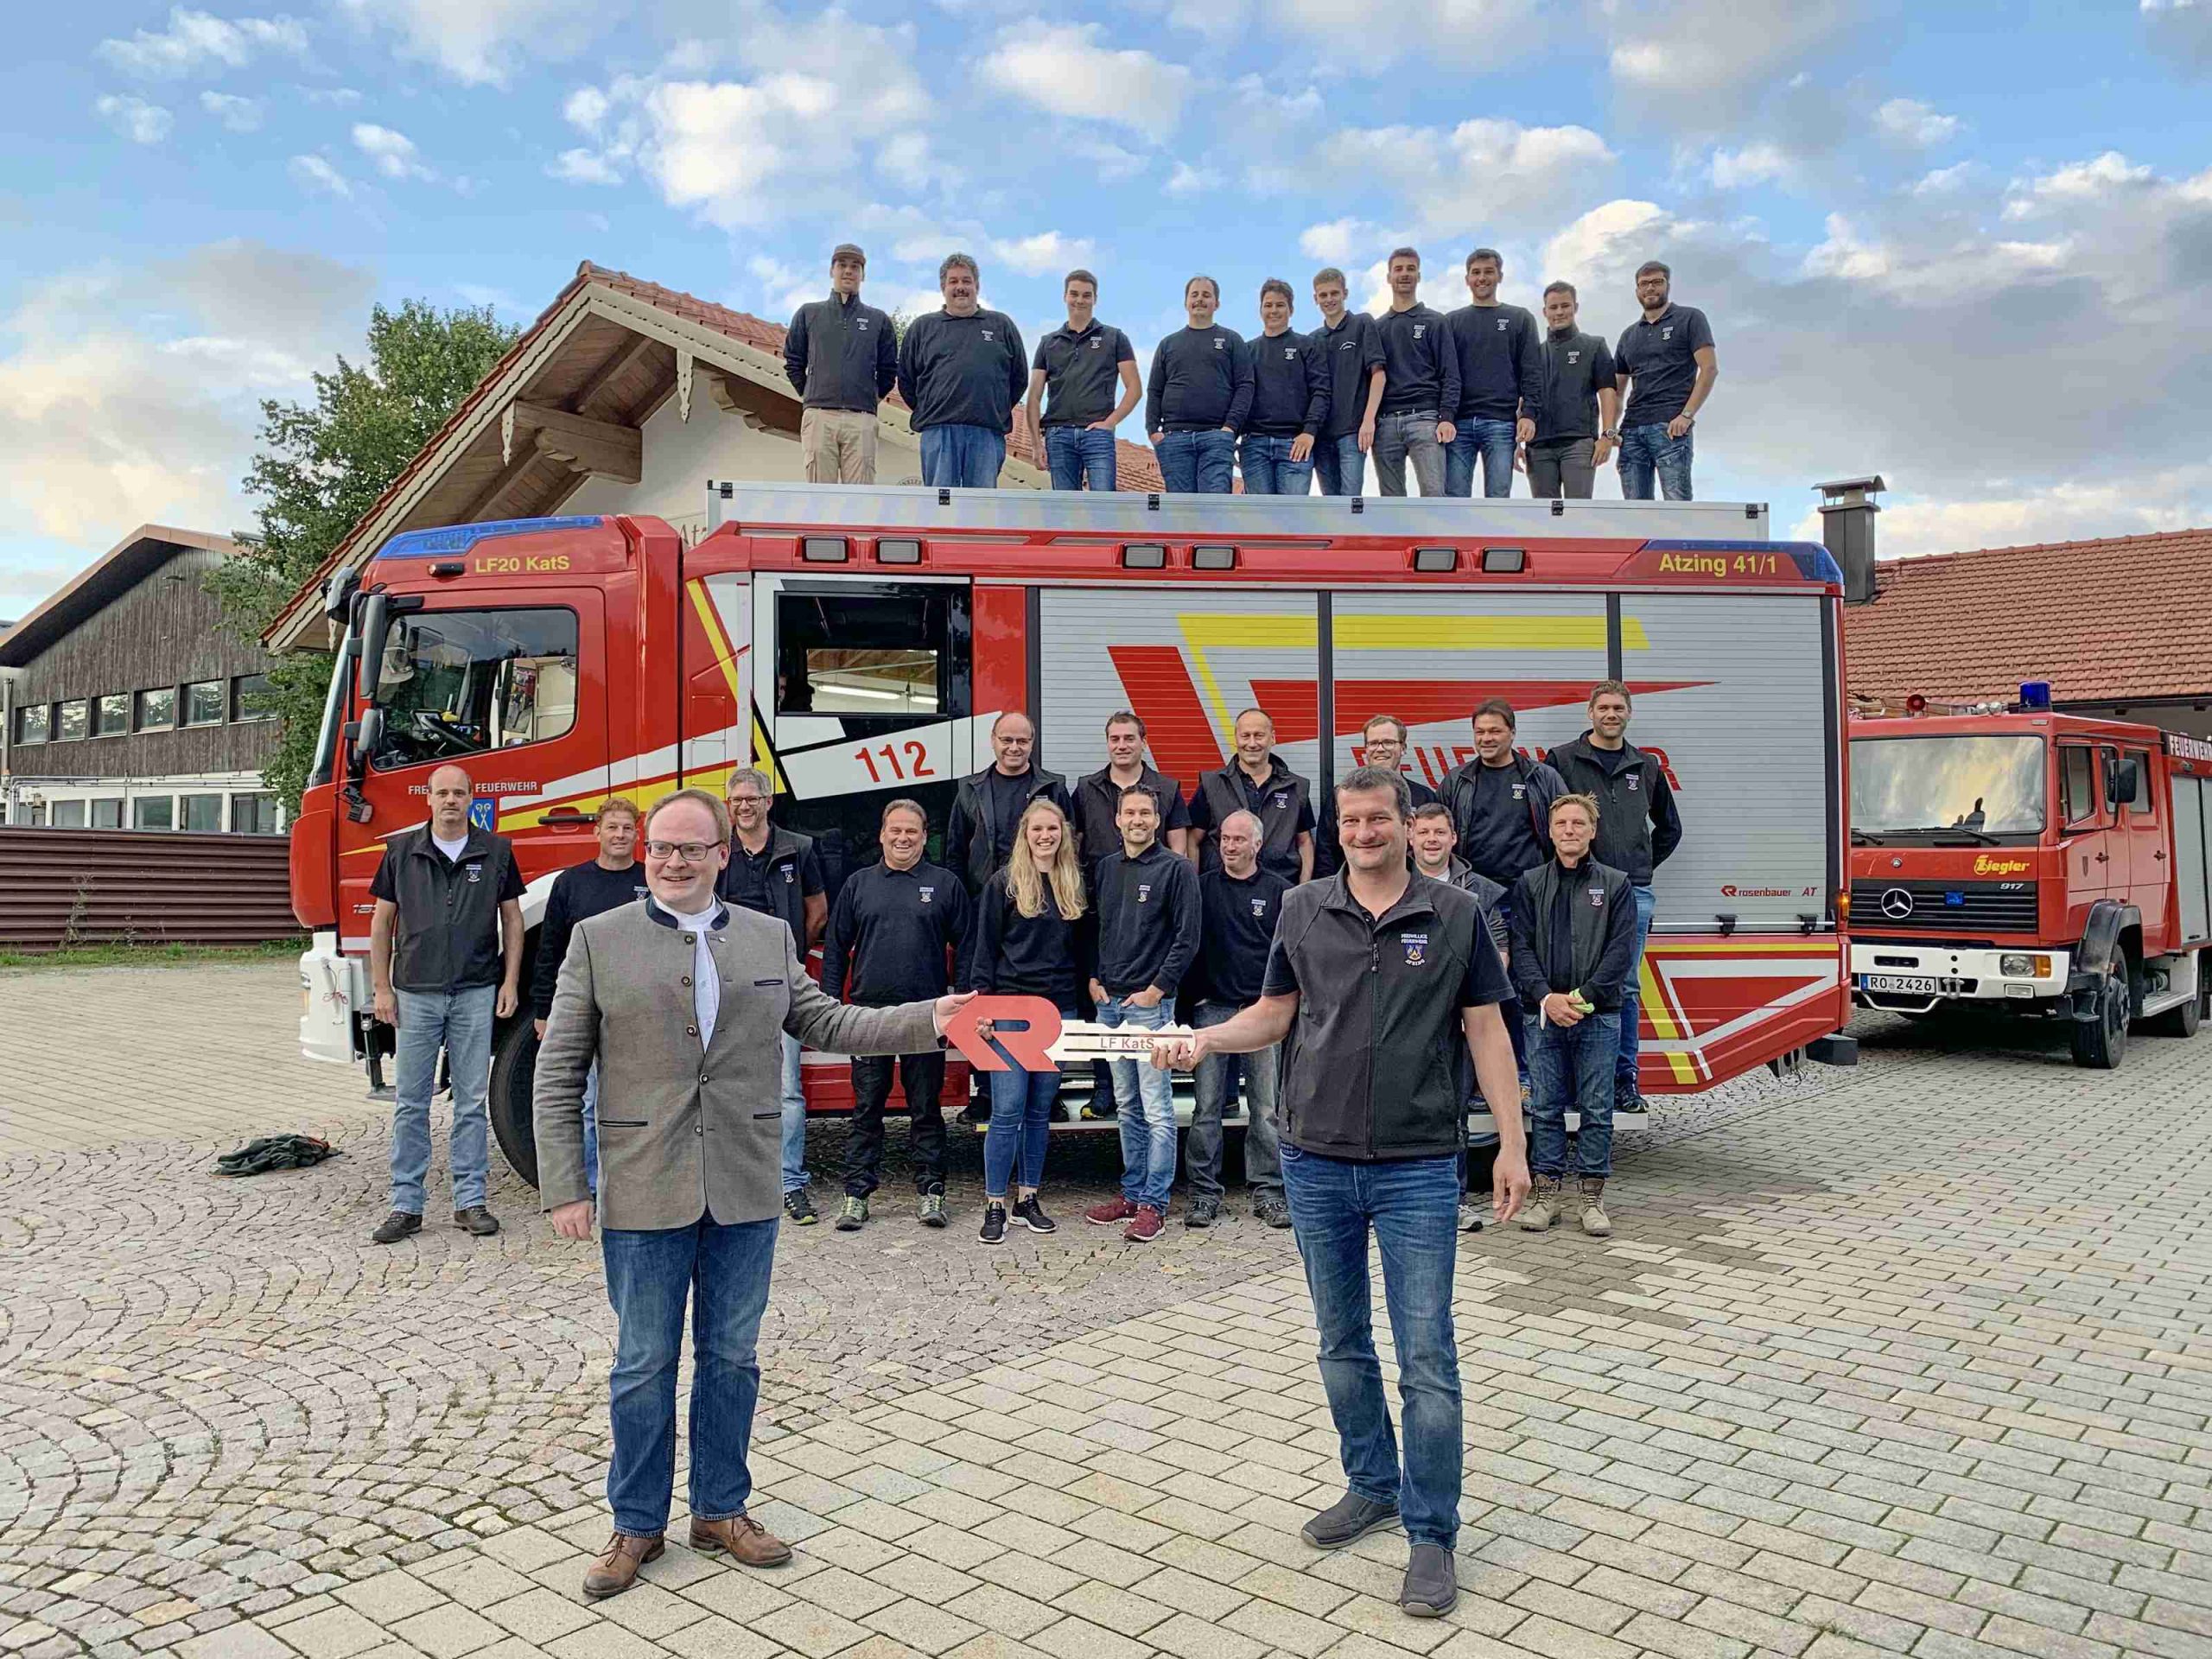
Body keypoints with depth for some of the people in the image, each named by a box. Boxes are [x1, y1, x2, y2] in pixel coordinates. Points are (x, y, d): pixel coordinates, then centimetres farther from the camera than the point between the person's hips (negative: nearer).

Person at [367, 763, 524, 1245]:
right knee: (410, 1104, 4)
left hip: (476, 994, 0)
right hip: (415, 994, 0)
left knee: (472, 1102, 5)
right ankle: (406, 1206, 12)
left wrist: (510, 981, 0)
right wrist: (381, 988, 1)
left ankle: (470, 1202, 12)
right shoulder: (402, 851, 4)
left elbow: (511, 918, 8)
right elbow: (382, 921, 7)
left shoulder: (496, 852, 4)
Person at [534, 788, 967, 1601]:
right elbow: (557, 1076, -2)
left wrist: (929, 1020, -1)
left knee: (731, 1357, 13)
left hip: (744, 1195, 3)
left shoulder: (770, 938, 7)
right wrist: (564, 1190, -7)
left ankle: (721, 1509, 31)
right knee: (644, 1366, 9)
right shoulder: (598, 939, -1)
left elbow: (826, 1024, 11)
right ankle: (637, 1525, 26)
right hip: (642, 1196, -2)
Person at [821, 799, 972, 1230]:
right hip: (868, 1013, 1)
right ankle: (856, 1195, 10)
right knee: (866, 1109, 5)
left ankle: (930, 1193, 14)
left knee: (926, 1108, 6)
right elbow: (836, 950, 12)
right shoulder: (858, 884, 9)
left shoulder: (945, 884, 6)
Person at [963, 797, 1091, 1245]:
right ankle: (994, 1206, 2)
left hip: (1059, 1008, 4)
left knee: (1040, 1111, 10)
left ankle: (1027, 1199, 19)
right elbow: (984, 946, -3)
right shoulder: (1005, 883, -1)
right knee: (1008, 1111, -6)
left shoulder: (1074, 884, 10)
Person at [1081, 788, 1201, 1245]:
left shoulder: (1176, 869, -5)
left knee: (1157, 1109, -3)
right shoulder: (1104, 869, 12)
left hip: (1150, 1002, -6)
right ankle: (1133, 1194, 22)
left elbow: (1187, 938, -8)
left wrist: (1157, 989, -11)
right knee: (1127, 1106, 13)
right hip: (1108, 1001, 6)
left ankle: (1154, 1203, 3)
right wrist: (1093, 980, 7)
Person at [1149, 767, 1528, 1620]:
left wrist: (1511, 1144, -4)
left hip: (1416, 1167, -3)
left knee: (1427, 1356, 0)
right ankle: (1372, 1486, 35)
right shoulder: (1302, 910, 4)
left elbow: (1485, 1029, 1)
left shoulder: (1454, 915, -1)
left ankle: (1432, 1533, 13)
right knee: (1341, 1341, 16)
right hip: (1316, 1163, 3)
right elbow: (1274, 1014, 9)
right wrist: (1204, 1039, -9)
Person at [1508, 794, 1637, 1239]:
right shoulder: (1530, 884, 8)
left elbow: (1622, 948, -2)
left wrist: (1583, 997, -12)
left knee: (1597, 1109, 3)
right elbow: (1521, 947, 2)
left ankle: (1592, 1196, 12)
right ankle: (1547, 1191, 15)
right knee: (1546, 1107, 6)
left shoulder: (1615, 884, 5)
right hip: (1544, 1015, 1)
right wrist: (1547, 997, -12)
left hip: (1599, 1016, -1)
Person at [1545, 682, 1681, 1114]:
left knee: (1627, 989, 5)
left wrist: (1643, 867, 17)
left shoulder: (1647, 767, 16)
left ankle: (1625, 1079, 11)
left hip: (1635, 893, 3)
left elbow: (1669, 827, 27)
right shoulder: (1562, 760, 3)